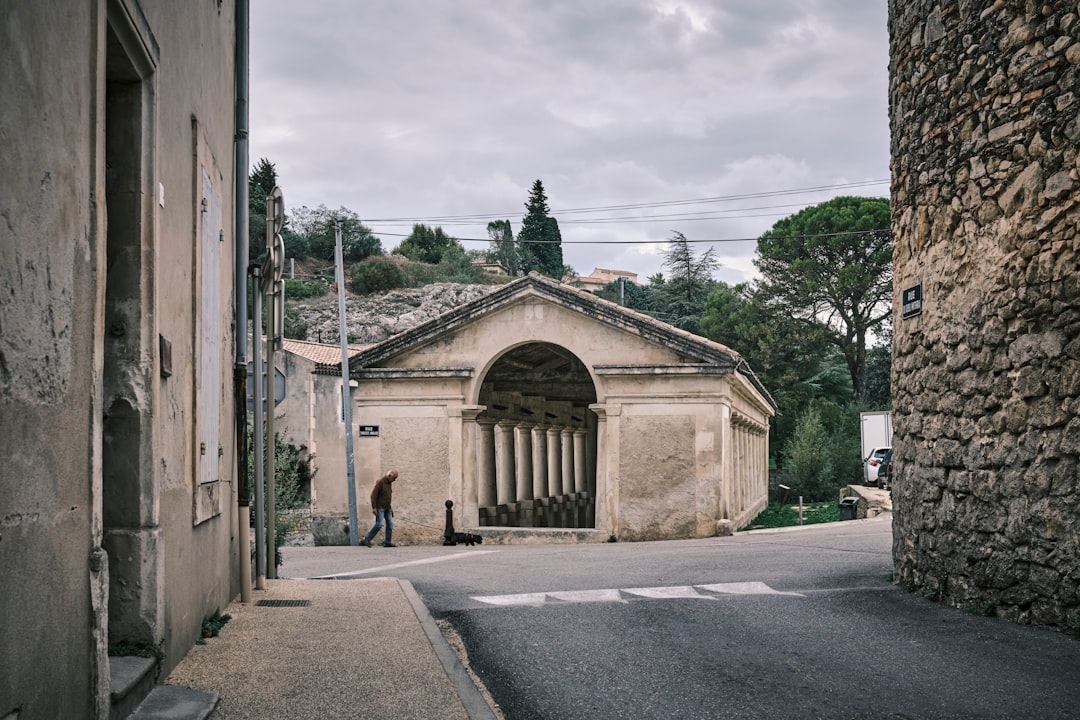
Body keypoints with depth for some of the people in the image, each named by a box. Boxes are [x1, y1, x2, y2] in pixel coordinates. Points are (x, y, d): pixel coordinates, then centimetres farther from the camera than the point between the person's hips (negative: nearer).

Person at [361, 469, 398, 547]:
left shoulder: (389, 483, 13)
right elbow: (373, 494, -16)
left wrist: (390, 507, 21)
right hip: (379, 507, -8)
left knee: (390, 524, 1)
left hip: (387, 508, 8)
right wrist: (373, 507, -21)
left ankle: (387, 542, 5)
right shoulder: (380, 482, -13)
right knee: (379, 524, -17)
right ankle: (366, 539, -9)